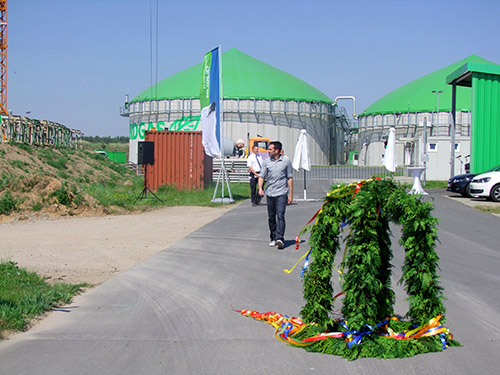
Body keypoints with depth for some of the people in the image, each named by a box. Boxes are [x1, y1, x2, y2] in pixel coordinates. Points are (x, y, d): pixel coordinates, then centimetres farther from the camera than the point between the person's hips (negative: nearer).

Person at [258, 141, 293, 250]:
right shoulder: (266, 162, 7)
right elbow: (261, 176, 6)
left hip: (282, 193, -3)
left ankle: (280, 239, -21)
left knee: (280, 216, -15)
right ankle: (273, 238, 19)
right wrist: (260, 188, -13)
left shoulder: (286, 161, 2)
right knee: (271, 217, 8)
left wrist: (291, 194, 3)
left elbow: (290, 178, 6)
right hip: (270, 193, 3)